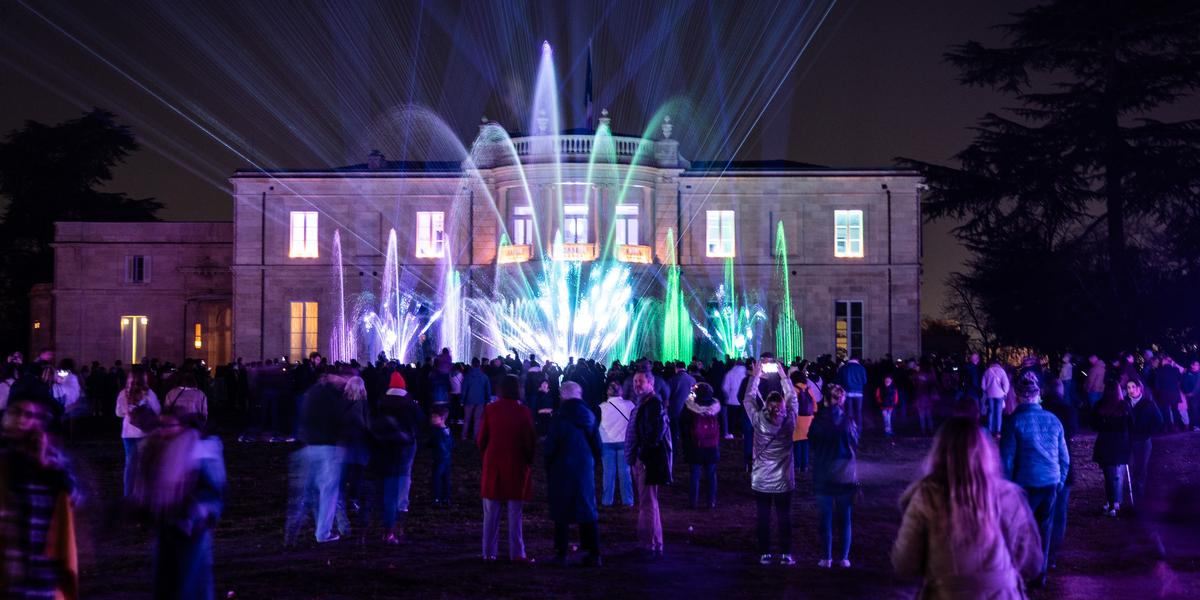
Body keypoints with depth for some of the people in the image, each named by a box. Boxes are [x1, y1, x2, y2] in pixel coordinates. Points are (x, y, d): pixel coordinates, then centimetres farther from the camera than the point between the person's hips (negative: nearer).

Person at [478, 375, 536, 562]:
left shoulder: (490, 410, -4)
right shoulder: (524, 412, -8)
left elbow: (481, 440, -1)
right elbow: (530, 441, -4)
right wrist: (529, 461, 12)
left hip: (493, 465, 1)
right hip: (516, 467, -1)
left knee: (491, 512, 8)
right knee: (514, 513, 5)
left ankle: (489, 553, 10)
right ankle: (517, 553, 5)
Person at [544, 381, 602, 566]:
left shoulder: (560, 416, -11)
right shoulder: (589, 416, 2)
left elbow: (551, 445, -10)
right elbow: (597, 446, 7)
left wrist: (548, 468, 1)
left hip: (562, 470, -4)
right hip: (585, 470, 4)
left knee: (561, 511, 4)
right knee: (587, 510, 10)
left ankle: (561, 553, 5)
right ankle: (594, 554, 7)